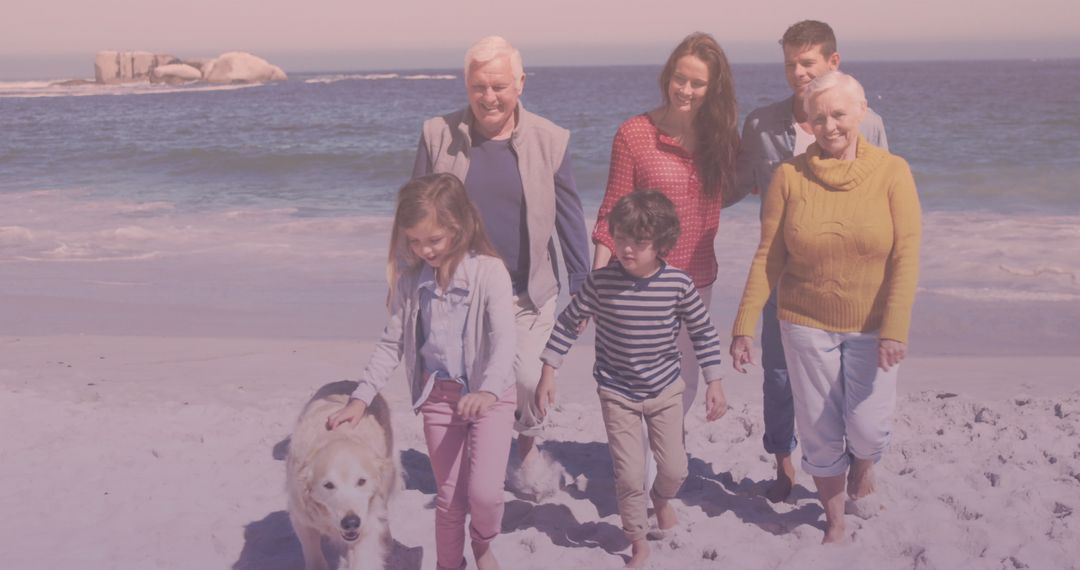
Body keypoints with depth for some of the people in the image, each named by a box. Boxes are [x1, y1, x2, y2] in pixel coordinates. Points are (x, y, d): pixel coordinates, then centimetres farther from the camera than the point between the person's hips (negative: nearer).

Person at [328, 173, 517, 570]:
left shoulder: (488, 270, -17)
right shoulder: (411, 275, -4)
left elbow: (504, 339, -27)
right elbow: (392, 343, 3)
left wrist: (488, 391, -44)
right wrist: (361, 398, -5)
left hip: (490, 396, -3)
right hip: (438, 395, 3)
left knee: (484, 491, -11)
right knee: (448, 496, 12)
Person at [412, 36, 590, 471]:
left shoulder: (550, 140, -4)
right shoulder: (438, 135, -3)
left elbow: (570, 219, 3)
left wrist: (581, 289, 4)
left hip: (529, 293, -1)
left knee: (529, 382, -9)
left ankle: (528, 439, 24)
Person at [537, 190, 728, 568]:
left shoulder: (678, 284, -14)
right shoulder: (601, 281, -16)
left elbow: (703, 332, -1)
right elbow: (568, 324, -4)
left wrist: (714, 383, -1)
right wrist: (548, 373, -3)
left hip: (665, 389, 1)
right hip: (617, 393, -1)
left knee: (675, 468, 6)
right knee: (629, 474, -3)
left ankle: (661, 498, 44)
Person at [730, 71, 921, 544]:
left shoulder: (891, 172, -8)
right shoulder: (789, 176, -7)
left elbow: (906, 256, -11)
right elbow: (768, 258, -5)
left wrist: (894, 329, -17)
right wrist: (745, 325, -9)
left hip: (872, 326, 0)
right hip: (806, 324, 1)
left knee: (868, 428, -1)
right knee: (820, 432, 7)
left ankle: (862, 469, 37)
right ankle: (835, 522, 31)